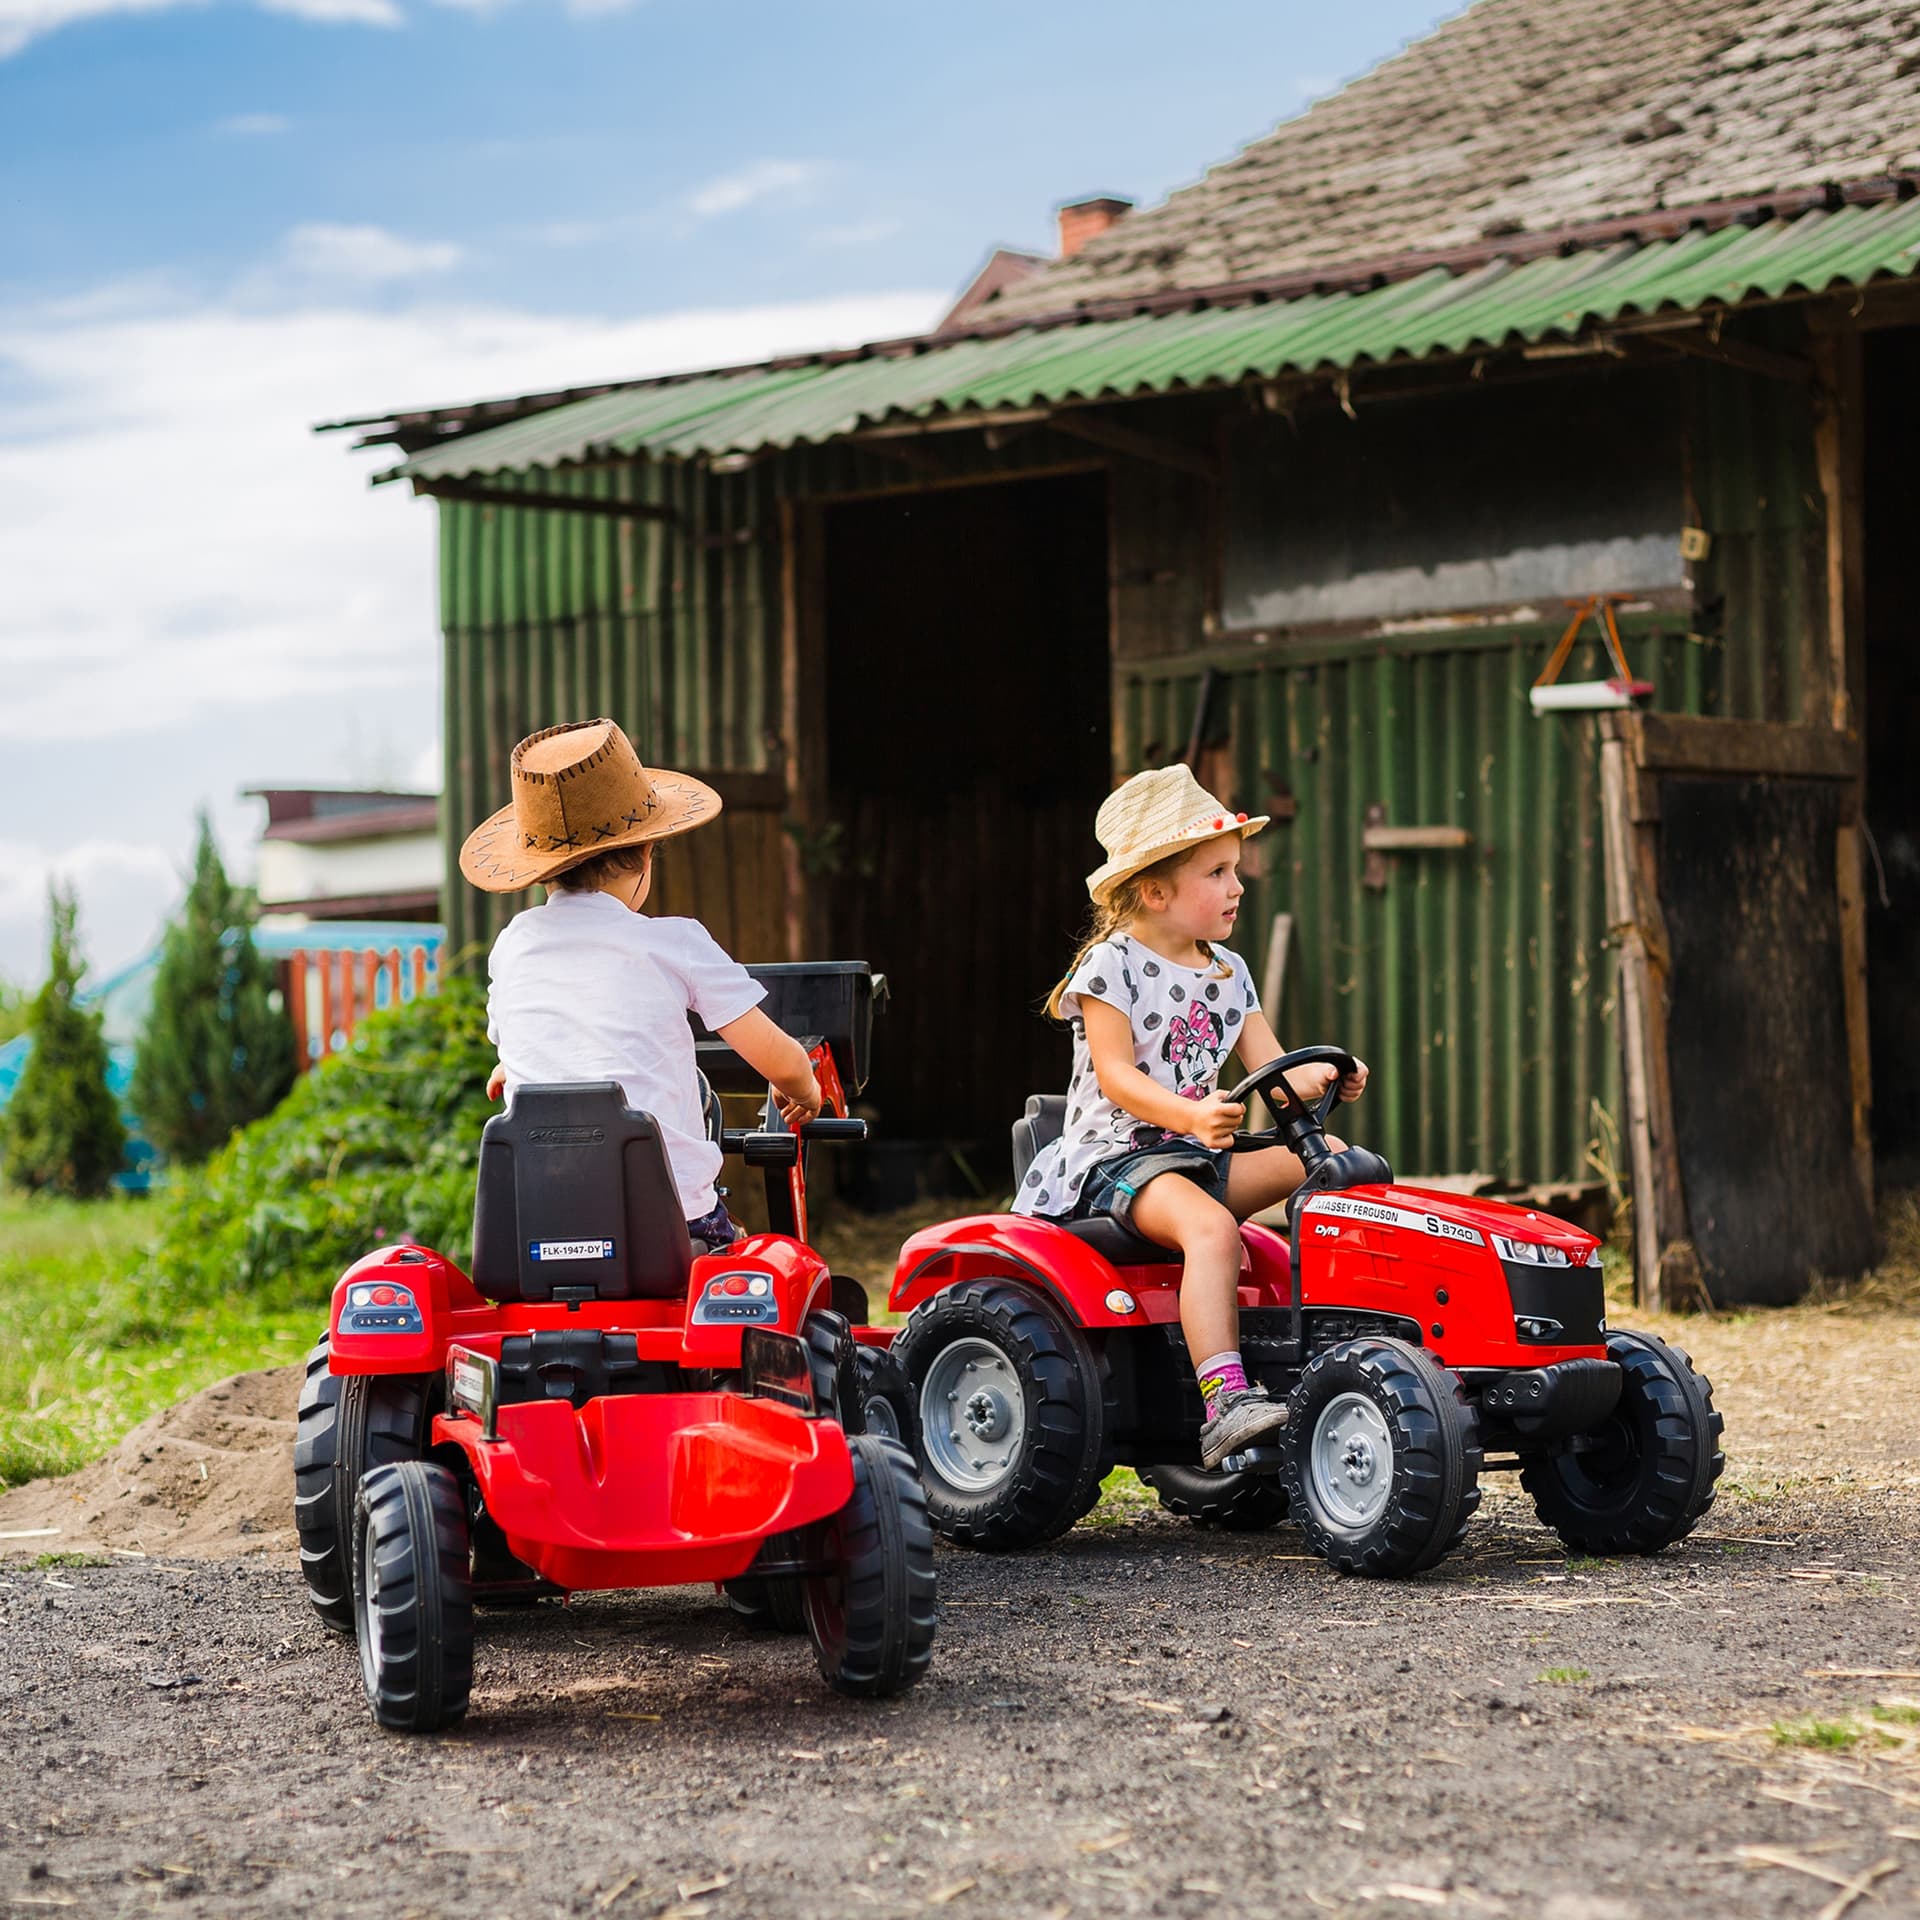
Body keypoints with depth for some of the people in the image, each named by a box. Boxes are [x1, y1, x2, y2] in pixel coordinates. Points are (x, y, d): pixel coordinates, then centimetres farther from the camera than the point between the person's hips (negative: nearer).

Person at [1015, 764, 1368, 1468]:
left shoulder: (1227, 973, 15)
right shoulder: (1111, 965, -7)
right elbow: (1116, 1075, -16)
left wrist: (1321, 1078, -15)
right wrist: (1190, 1115, -33)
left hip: (1195, 1151, 8)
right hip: (1116, 1153, -8)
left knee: (1325, 1154, -10)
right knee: (1210, 1226, -36)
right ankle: (1224, 1400, -45)